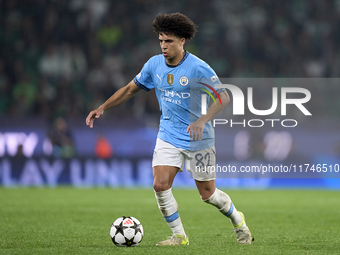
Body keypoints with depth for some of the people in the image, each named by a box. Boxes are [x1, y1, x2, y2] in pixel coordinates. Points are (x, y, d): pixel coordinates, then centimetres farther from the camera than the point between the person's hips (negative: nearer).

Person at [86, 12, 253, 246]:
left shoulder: (198, 68, -18)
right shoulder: (154, 64, -1)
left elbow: (223, 97, -18)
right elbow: (130, 89, 11)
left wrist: (203, 120, -33)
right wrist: (102, 108, 2)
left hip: (198, 139, -4)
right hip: (168, 136, 4)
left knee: (208, 193, 3)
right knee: (160, 185, -12)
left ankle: (238, 221, 32)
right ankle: (179, 236, 5)